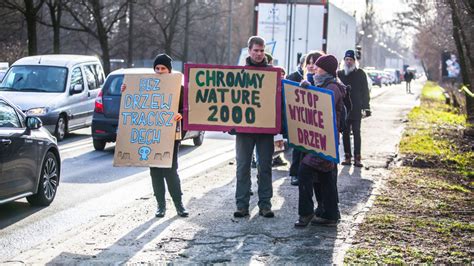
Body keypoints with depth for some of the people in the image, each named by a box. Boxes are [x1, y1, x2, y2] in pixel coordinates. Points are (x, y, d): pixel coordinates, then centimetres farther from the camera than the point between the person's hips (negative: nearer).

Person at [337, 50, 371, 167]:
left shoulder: (360, 73, 0)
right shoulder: (340, 73, 5)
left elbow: (365, 91, 1)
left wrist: (366, 107, -5)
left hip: (356, 109, -2)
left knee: (356, 133, -1)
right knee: (345, 133, 6)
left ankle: (357, 157, 0)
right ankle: (347, 156, 12)